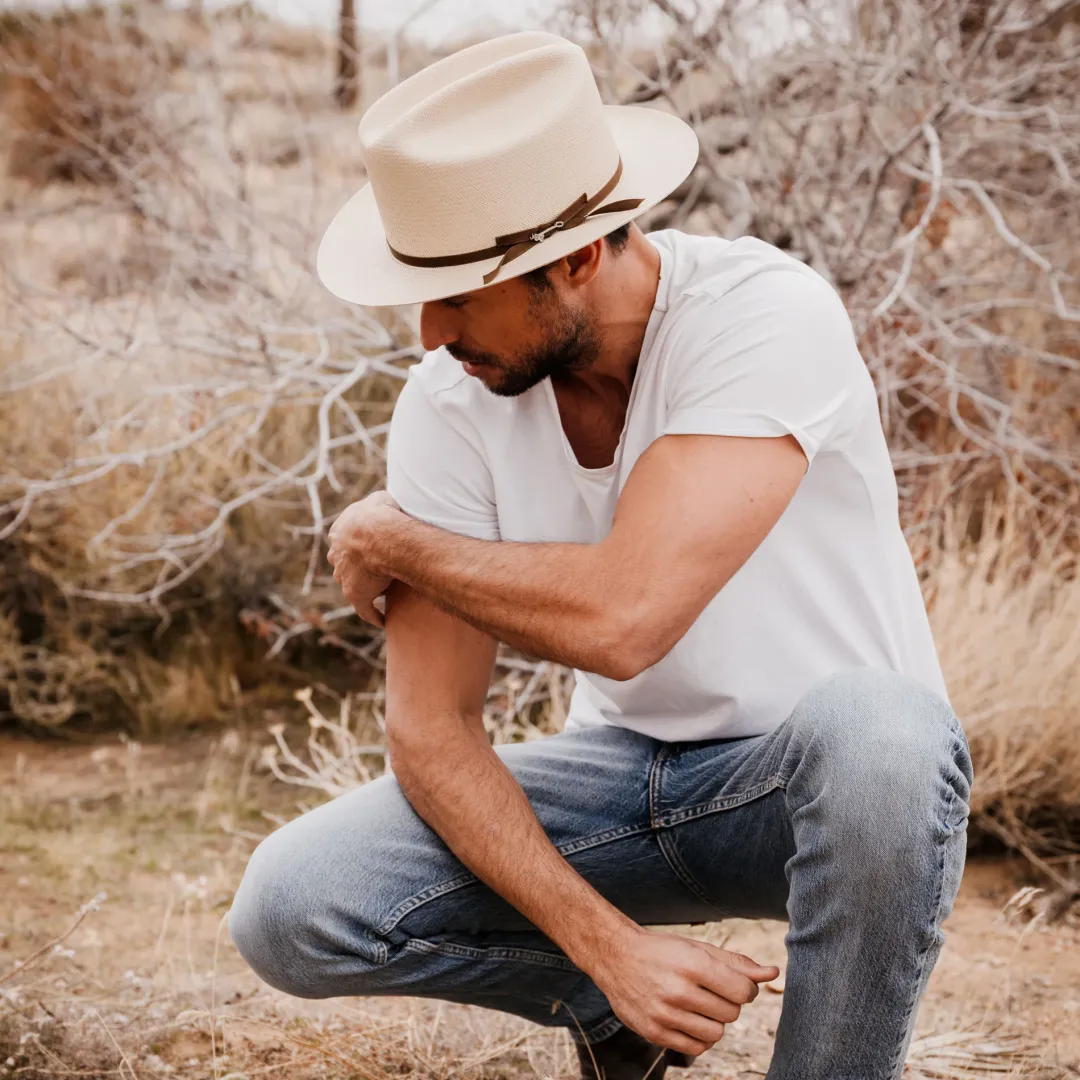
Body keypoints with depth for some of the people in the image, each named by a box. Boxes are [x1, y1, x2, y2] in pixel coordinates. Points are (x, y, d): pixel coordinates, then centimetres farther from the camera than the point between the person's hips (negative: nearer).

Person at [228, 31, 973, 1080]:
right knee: (290, 907, -15)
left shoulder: (768, 314, -25)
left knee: (867, 724, -40)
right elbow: (430, 725, -11)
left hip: (834, 768, -4)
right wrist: (605, 944, -23)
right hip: (625, 774, 4)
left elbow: (622, 617, -35)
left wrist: (389, 537, -17)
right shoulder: (449, 401, -11)